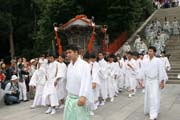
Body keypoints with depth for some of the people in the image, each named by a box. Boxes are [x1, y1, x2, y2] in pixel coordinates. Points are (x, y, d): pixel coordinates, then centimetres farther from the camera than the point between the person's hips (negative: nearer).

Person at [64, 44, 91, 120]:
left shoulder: (84, 64, -15)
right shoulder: (69, 66, 9)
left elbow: (86, 82, -24)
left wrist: (83, 96, -34)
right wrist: (68, 93, 14)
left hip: (80, 98, -7)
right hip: (70, 98, 7)